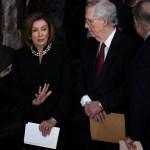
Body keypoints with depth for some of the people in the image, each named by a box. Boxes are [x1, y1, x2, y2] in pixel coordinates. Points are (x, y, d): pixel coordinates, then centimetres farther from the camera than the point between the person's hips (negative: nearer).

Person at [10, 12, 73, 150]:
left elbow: (68, 90, -12)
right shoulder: (20, 56, -1)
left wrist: (54, 119, -20)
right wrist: (33, 101, -17)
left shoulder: (62, 53, -9)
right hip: (31, 119, 2)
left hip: (58, 119, -2)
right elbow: (16, 90, 2)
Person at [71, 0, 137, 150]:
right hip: (87, 115, 5)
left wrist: (101, 104, -16)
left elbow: (129, 86, -15)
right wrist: (86, 102, -7)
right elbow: (80, 78, 12)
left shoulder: (128, 46, -10)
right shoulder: (89, 44, 11)